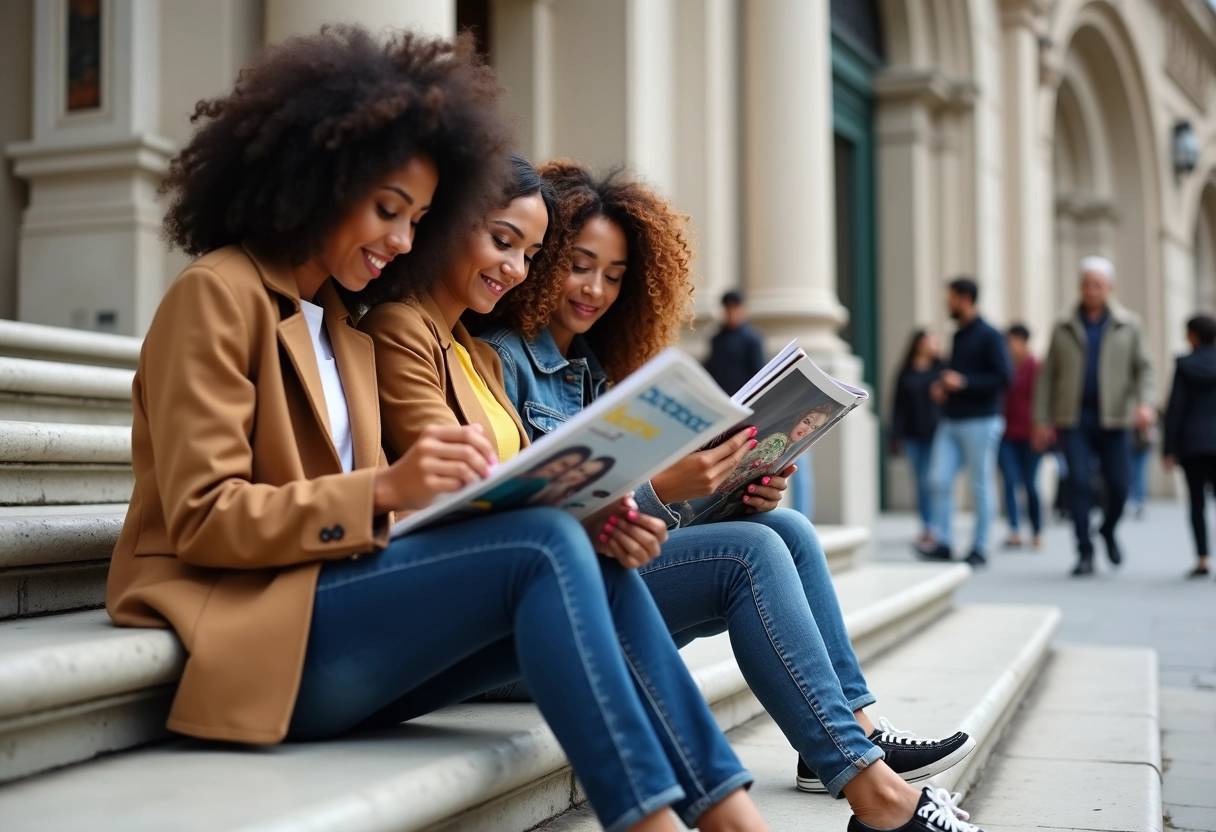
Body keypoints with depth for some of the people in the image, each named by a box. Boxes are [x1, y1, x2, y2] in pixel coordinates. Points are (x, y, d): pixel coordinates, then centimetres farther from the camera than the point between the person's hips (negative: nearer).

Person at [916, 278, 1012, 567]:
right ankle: (941, 541, 4)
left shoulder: (989, 336, -8)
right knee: (939, 480, -1)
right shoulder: (958, 335, 15)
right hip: (951, 421, 7)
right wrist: (940, 386, 6)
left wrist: (963, 382, -19)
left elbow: (1003, 377, -15)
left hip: (980, 422, -7)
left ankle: (979, 549, 8)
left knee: (980, 487, 1)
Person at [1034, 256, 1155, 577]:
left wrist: (1145, 403, -15)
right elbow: (1047, 375, 9)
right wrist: (1042, 419, 3)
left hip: (1114, 419, 0)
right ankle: (1085, 553, -2)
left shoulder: (1129, 325, 8)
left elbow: (1144, 368, 3)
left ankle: (1108, 531, 30)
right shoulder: (1064, 327, 9)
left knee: (1118, 484, 0)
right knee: (1079, 483, -9)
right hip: (1074, 418, 0)